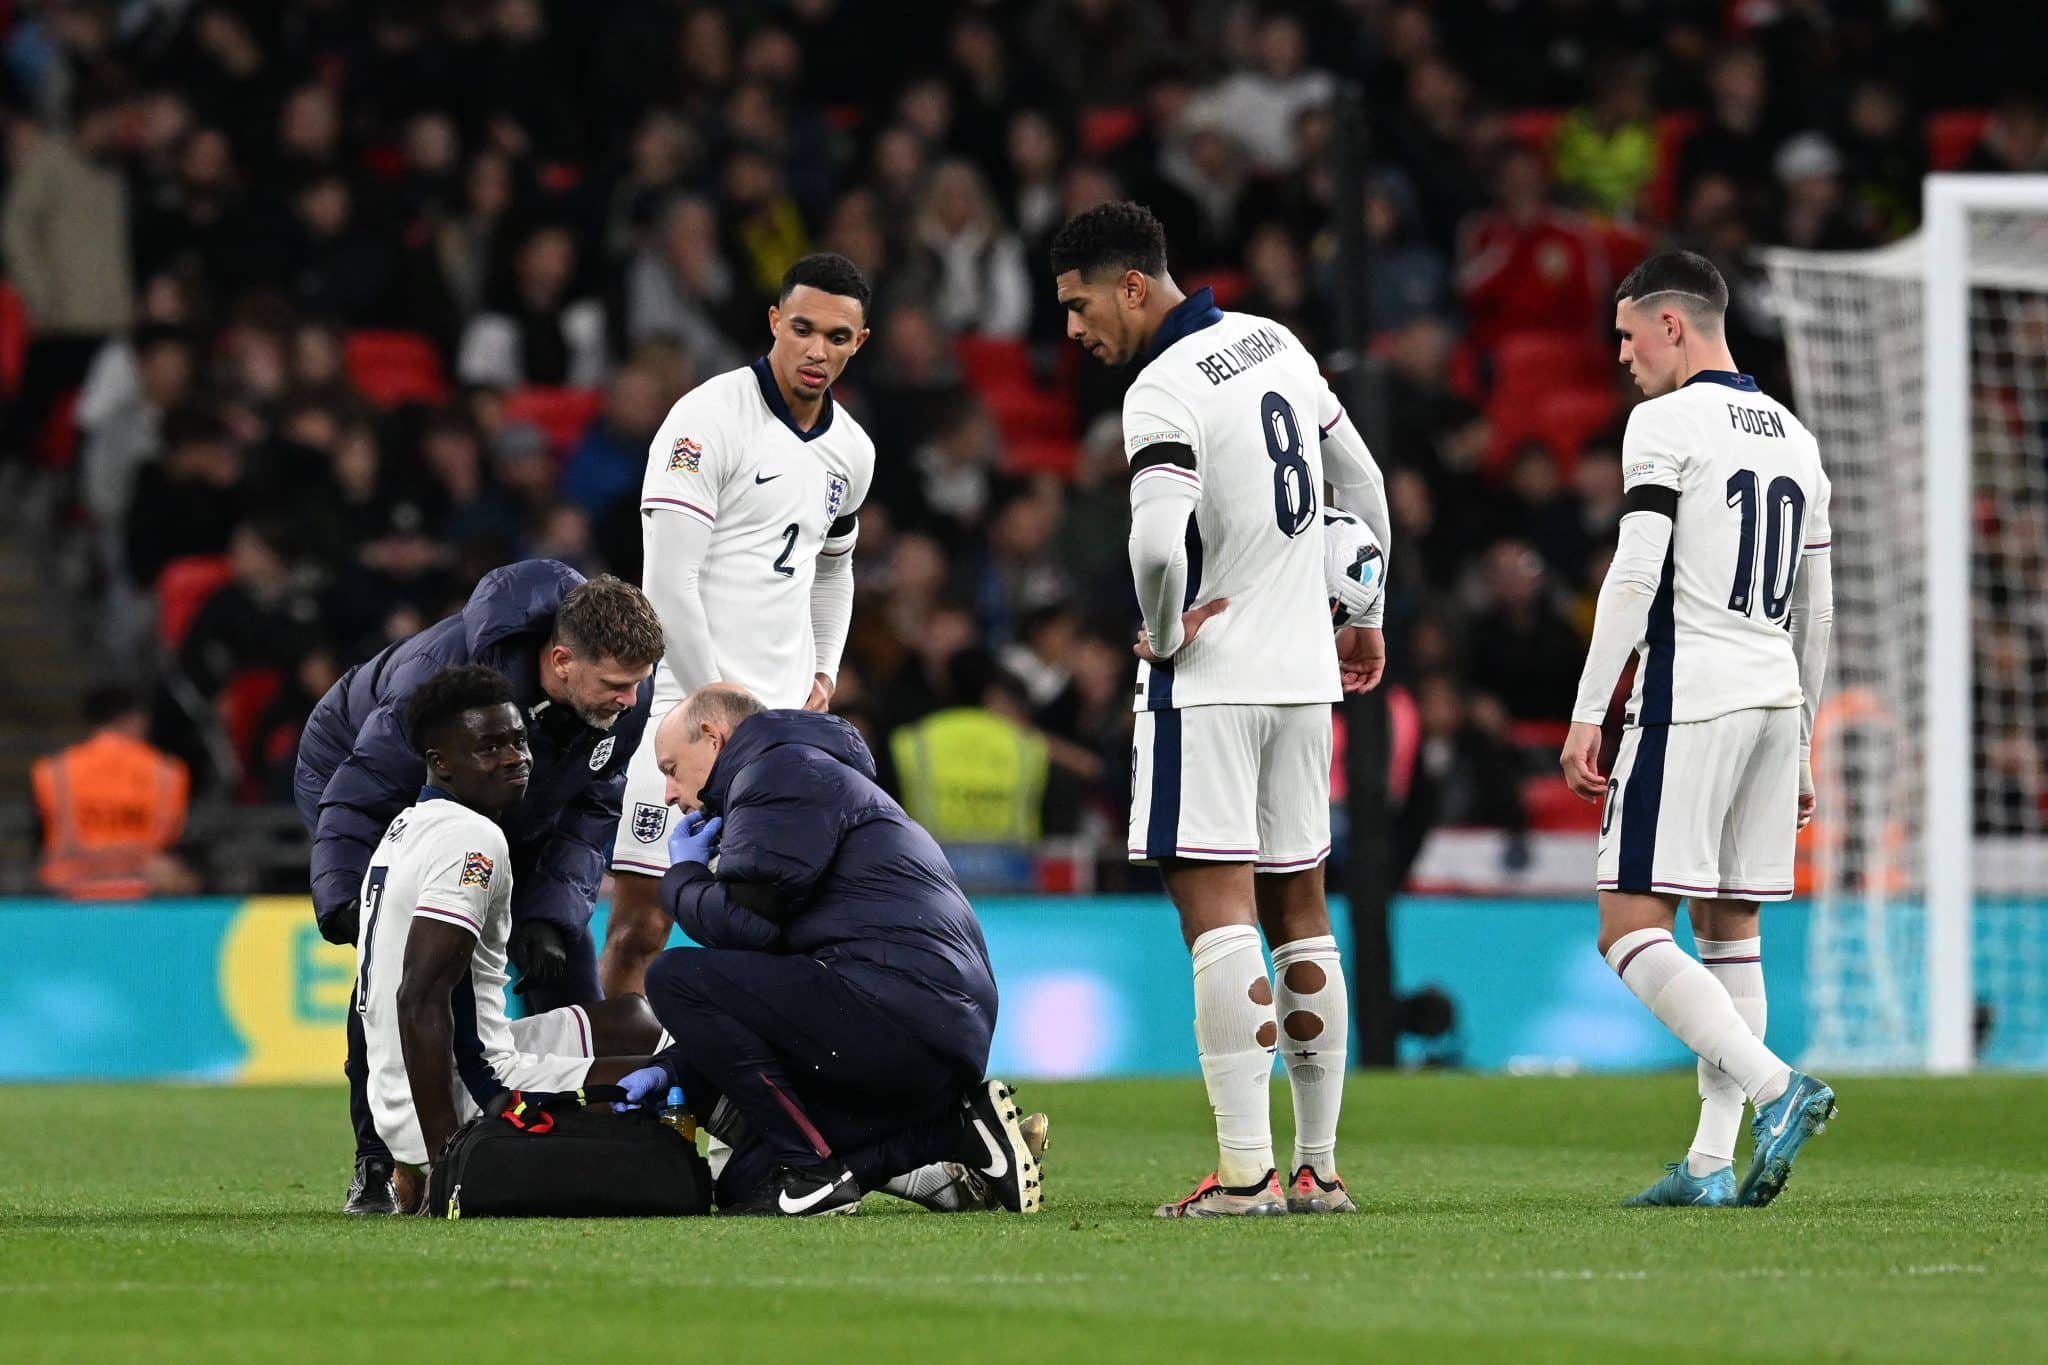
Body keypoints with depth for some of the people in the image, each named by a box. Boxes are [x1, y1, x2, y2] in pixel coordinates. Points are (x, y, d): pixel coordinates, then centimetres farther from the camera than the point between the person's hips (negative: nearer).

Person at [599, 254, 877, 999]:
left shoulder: (851, 450, 11)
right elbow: (668, 583, -14)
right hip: (686, 711, -6)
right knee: (640, 925, -9)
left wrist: (822, 674, 15)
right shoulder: (709, 419, -11)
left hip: (788, 717, 6)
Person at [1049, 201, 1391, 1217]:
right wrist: (1366, 615, 32)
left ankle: (1247, 1169, -17)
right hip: (1304, 674, 8)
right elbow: (1362, 484, 21)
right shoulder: (1277, 345, 11)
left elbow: (1158, 542, -30)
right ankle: (1319, 1166, 13)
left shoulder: (1164, 391, -16)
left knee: (1218, 916, -11)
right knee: (1299, 917, 11)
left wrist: (1162, 633, -10)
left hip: (1208, 678, -8)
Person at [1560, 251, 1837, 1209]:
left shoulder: (1668, 422, -6)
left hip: (1689, 698, -8)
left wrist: (1588, 715, -14)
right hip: (1775, 699, 8)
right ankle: (1712, 1161, 6)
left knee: (1632, 927, -8)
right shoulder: (1794, 438, 17)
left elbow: (1634, 575, -15)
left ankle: (1775, 1087, -24)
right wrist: (1799, 748, 26)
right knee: (1729, 930, 11)